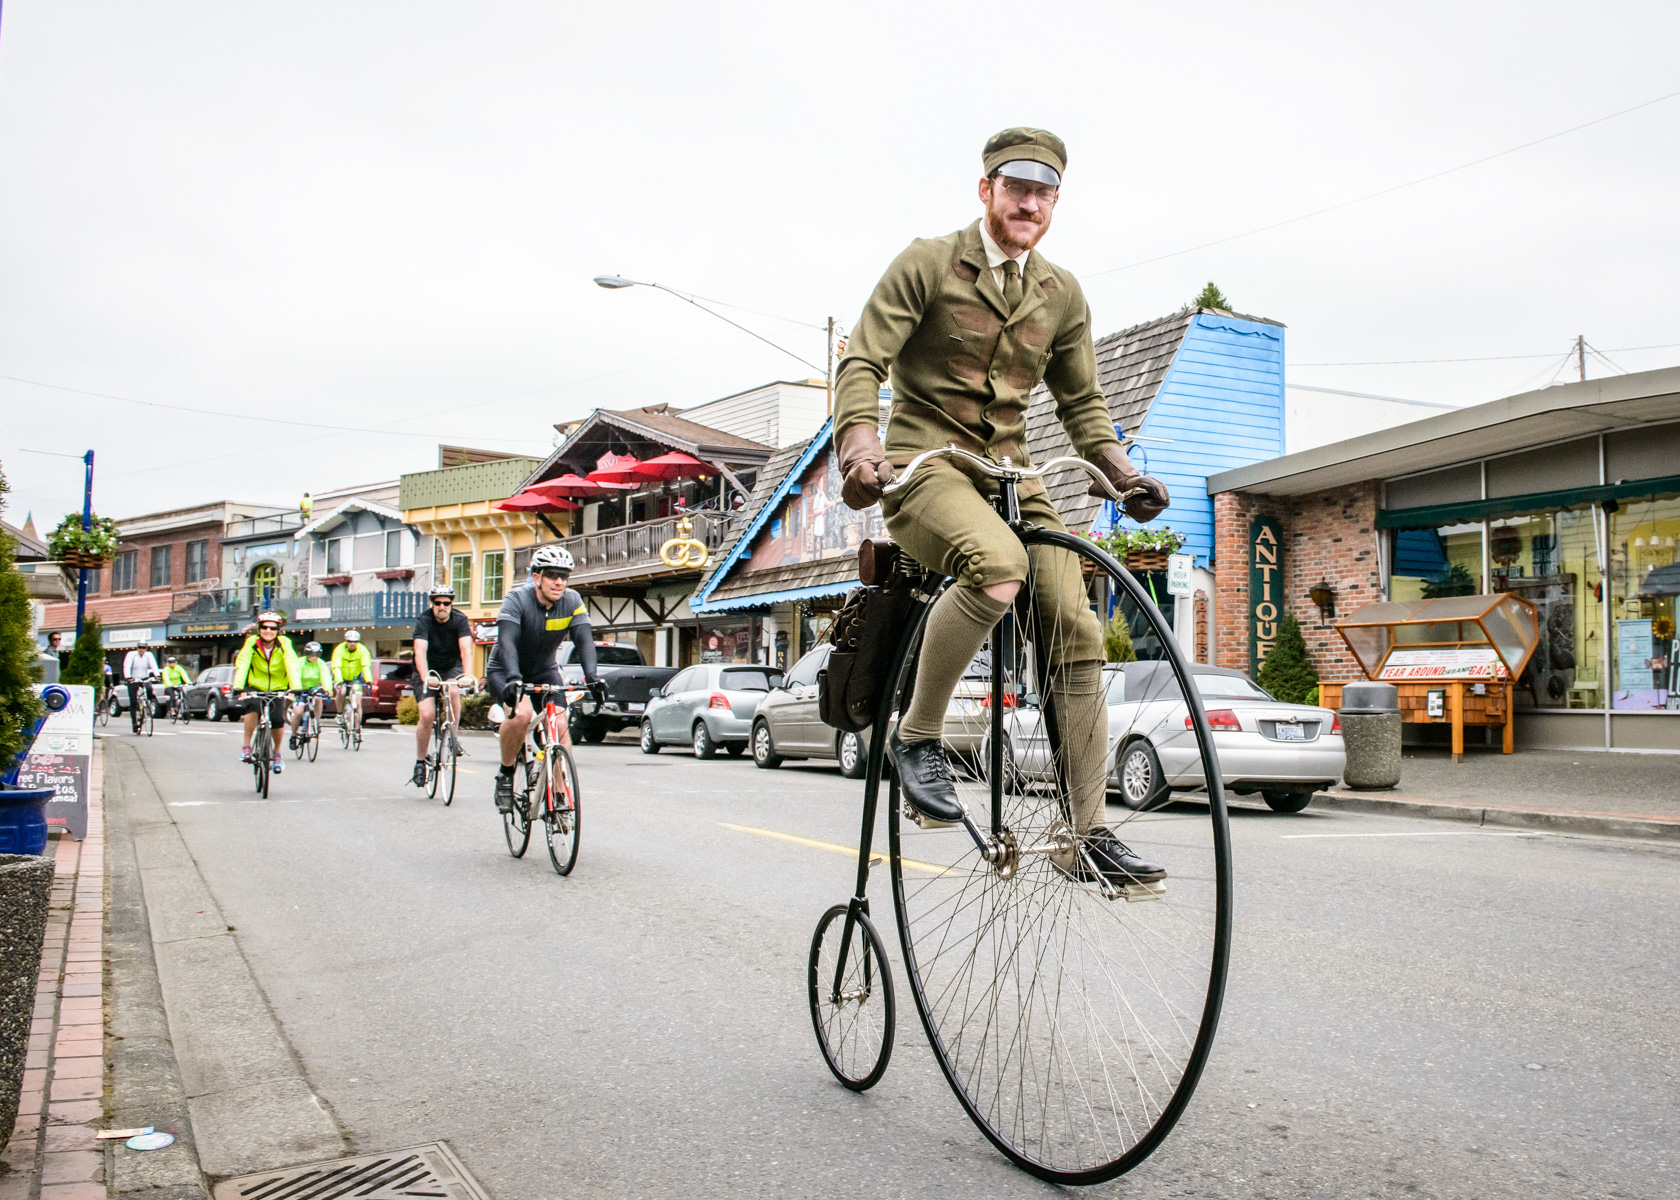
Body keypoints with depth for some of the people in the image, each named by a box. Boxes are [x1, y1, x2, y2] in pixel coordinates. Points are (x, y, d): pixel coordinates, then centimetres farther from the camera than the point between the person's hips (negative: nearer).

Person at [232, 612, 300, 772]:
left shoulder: (284, 644, -16)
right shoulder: (252, 642, -15)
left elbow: (292, 666, -27)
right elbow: (242, 664, -25)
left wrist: (296, 687, -42)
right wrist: (237, 686, -40)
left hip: (277, 689, 1)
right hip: (255, 687, 0)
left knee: (277, 720, -16)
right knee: (253, 708, -29)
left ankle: (277, 753, 9)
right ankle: (246, 747, -12)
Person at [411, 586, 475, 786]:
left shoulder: (460, 620, -15)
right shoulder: (424, 621, -19)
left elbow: (466, 650, -27)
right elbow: (420, 652, -33)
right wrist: (425, 678, -50)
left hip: (451, 668, 1)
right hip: (427, 671, -1)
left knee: (453, 691, -33)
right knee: (427, 714, -18)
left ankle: (453, 736, -13)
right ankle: (420, 762, 0)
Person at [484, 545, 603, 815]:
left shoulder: (572, 602, -14)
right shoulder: (517, 600, -25)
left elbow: (584, 640, -24)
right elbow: (507, 640, -38)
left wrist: (592, 676, -42)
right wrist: (513, 678, -54)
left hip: (545, 671, 4)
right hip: (505, 671, -4)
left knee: (559, 724, -17)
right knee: (521, 713, -31)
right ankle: (505, 775, -9)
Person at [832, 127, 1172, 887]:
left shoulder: (1063, 295, 12)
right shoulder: (929, 265, -3)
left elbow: (1081, 403, 19)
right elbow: (862, 363, -10)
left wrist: (1121, 471, 0)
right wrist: (860, 445, -30)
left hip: (1009, 473, 5)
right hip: (924, 465, -5)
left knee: (1077, 628, -13)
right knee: (997, 566, -37)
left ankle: (1087, 831, -5)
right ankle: (917, 736, -17)